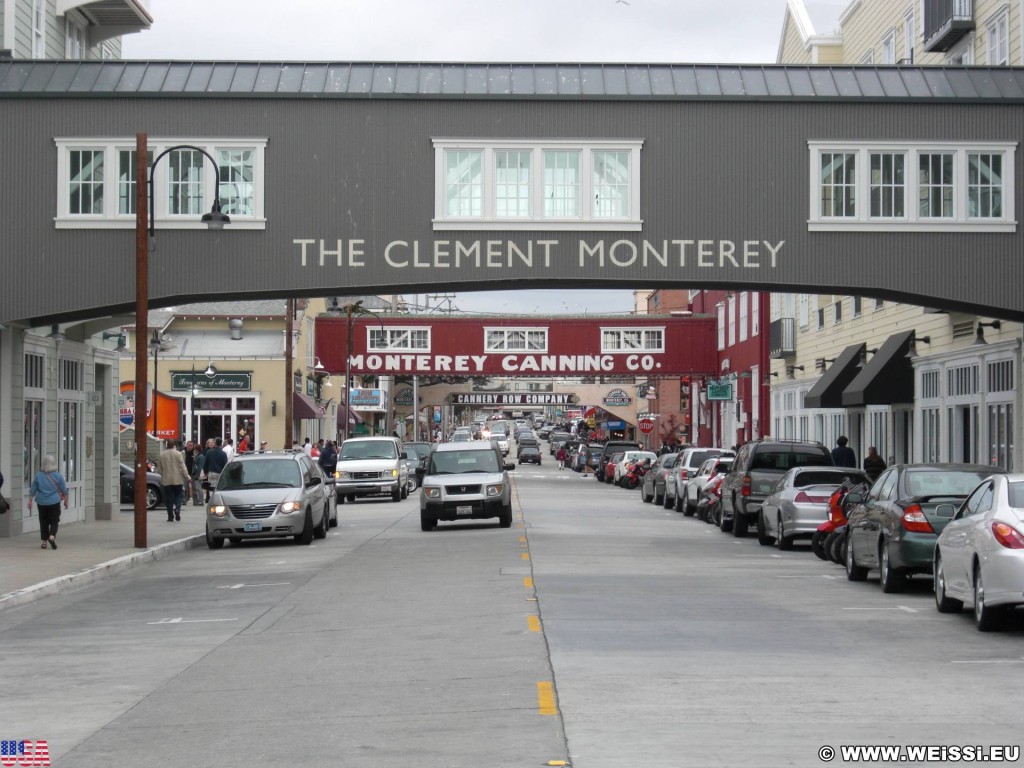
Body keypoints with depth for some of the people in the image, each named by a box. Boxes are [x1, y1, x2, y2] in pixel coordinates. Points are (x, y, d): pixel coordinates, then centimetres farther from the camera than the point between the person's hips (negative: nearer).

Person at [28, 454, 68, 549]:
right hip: (54, 502, -2)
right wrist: (65, 500, 14)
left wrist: (30, 501, 10)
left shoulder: (38, 476, -3)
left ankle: (44, 542, 12)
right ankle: (52, 536, -20)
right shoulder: (58, 476, -6)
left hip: (41, 502, 2)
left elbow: (33, 490, 1)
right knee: (54, 521, 4)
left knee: (43, 522, 11)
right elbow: (64, 490, 2)